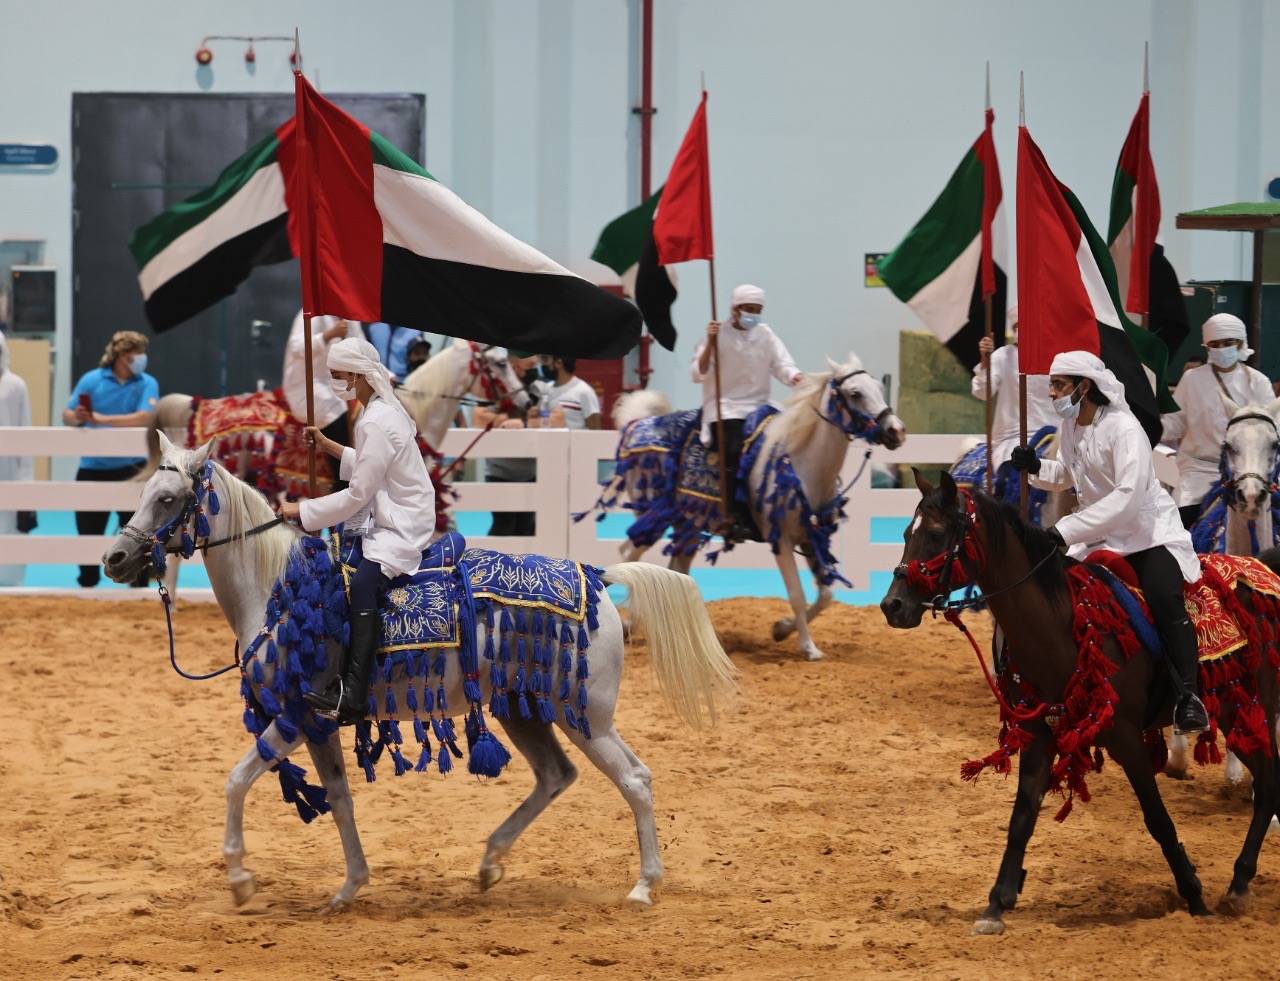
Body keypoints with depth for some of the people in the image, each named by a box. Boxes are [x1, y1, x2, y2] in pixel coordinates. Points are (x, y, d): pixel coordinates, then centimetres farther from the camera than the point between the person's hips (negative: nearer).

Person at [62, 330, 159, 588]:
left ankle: (138, 587, 12)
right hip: (93, 468, 1)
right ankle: (87, 585, 22)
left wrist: (103, 419, -23)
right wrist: (77, 417, -26)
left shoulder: (147, 384, -4)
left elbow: (145, 417, -20)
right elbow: (67, 416, -1)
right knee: (88, 532, 6)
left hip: (132, 468, -1)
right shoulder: (91, 380, -2)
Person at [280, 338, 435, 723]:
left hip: (402, 529, -12)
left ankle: (352, 694, -45)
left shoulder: (377, 423, -18)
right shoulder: (384, 410, 13)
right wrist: (330, 447, 19)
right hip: (392, 518, 12)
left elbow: (358, 495, -19)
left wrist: (302, 510, -13)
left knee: (363, 582, -33)